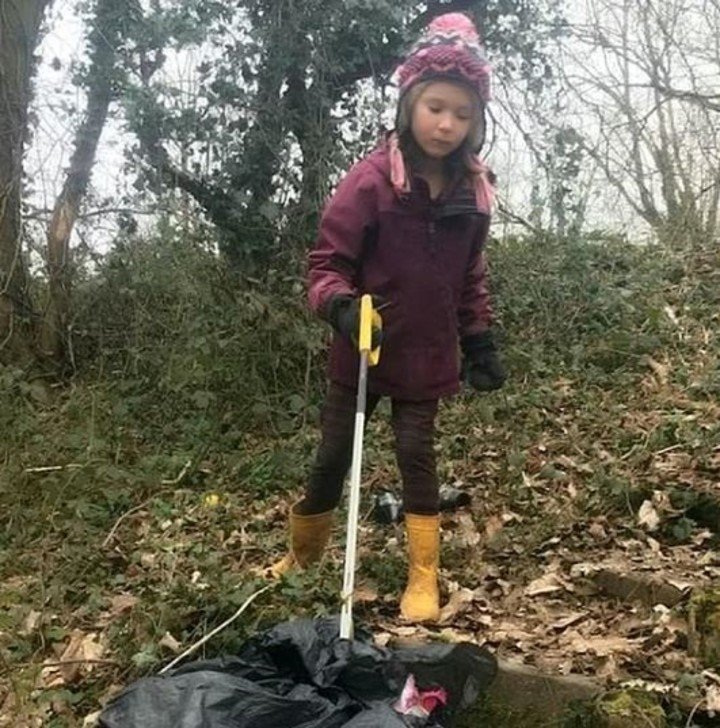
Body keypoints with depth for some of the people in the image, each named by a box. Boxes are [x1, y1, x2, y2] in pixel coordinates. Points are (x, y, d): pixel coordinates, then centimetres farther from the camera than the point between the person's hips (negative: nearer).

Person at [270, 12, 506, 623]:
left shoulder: (472, 193, -1)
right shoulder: (371, 181, -16)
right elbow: (326, 263, -13)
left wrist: (481, 342, 6)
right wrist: (341, 307, -33)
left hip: (426, 356, 2)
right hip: (361, 352, -2)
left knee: (417, 455, 5)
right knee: (334, 456, 10)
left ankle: (424, 577, 18)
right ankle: (302, 555, 32)